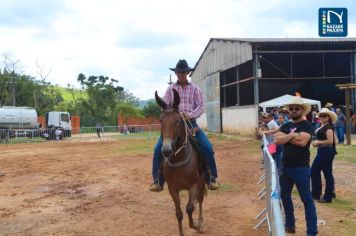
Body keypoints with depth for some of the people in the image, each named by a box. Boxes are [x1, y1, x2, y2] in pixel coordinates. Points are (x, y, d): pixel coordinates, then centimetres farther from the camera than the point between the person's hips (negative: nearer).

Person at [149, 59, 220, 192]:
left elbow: (201, 106, 0)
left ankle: (211, 179, 2)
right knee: (158, 149, -15)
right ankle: (158, 181, -2)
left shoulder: (195, 89, 8)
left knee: (207, 148, -14)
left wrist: (191, 114, -20)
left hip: (191, 123, 0)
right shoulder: (170, 89, 9)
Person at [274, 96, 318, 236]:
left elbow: (302, 141, -24)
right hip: (285, 167, 7)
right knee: (285, 196, 17)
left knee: (306, 199, -1)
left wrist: (285, 137, -11)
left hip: (301, 168, -7)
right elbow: (277, 140, -5)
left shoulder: (306, 125, -7)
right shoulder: (285, 126, 11)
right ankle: (290, 224, 33)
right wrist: (292, 135, -15)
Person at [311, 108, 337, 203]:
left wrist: (318, 142, -14)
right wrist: (316, 143, 5)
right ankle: (316, 194, 26)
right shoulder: (322, 126, 12)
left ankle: (328, 197, 11)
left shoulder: (328, 127, -16)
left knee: (328, 174, 0)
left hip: (327, 152, -10)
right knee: (314, 171, 15)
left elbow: (330, 141, -24)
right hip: (321, 152, 10)